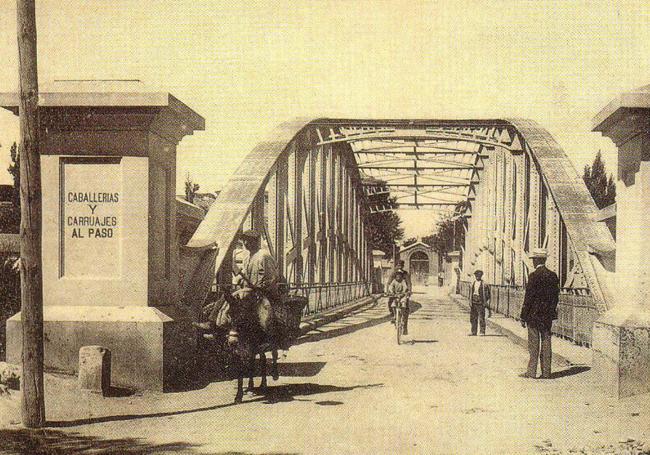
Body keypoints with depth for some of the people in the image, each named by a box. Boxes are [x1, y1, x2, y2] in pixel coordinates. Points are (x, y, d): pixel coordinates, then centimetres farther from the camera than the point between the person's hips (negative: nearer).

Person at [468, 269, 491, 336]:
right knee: (473, 318, 8)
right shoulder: (473, 284, 14)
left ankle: (482, 332, 0)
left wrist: (487, 303, -9)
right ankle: (473, 332, 14)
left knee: (481, 318, -5)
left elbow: (487, 295, -5)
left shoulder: (484, 284, -6)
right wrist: (470, 304, 17)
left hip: (480, 304, -6)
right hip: (473, 303, 6)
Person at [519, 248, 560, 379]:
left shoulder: (534, 276, -14)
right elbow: (556, 296, 10)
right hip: (548, 315, 6)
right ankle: (546, 372, 10)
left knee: (534, 344, -1)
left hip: (534, 314, -6)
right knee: (546, 342, 9)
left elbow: (528, 298, -13)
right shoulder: (553, 275, 5)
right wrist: (551, 311, 18)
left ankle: (532, 372, 2)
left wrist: (523, 317, -8)